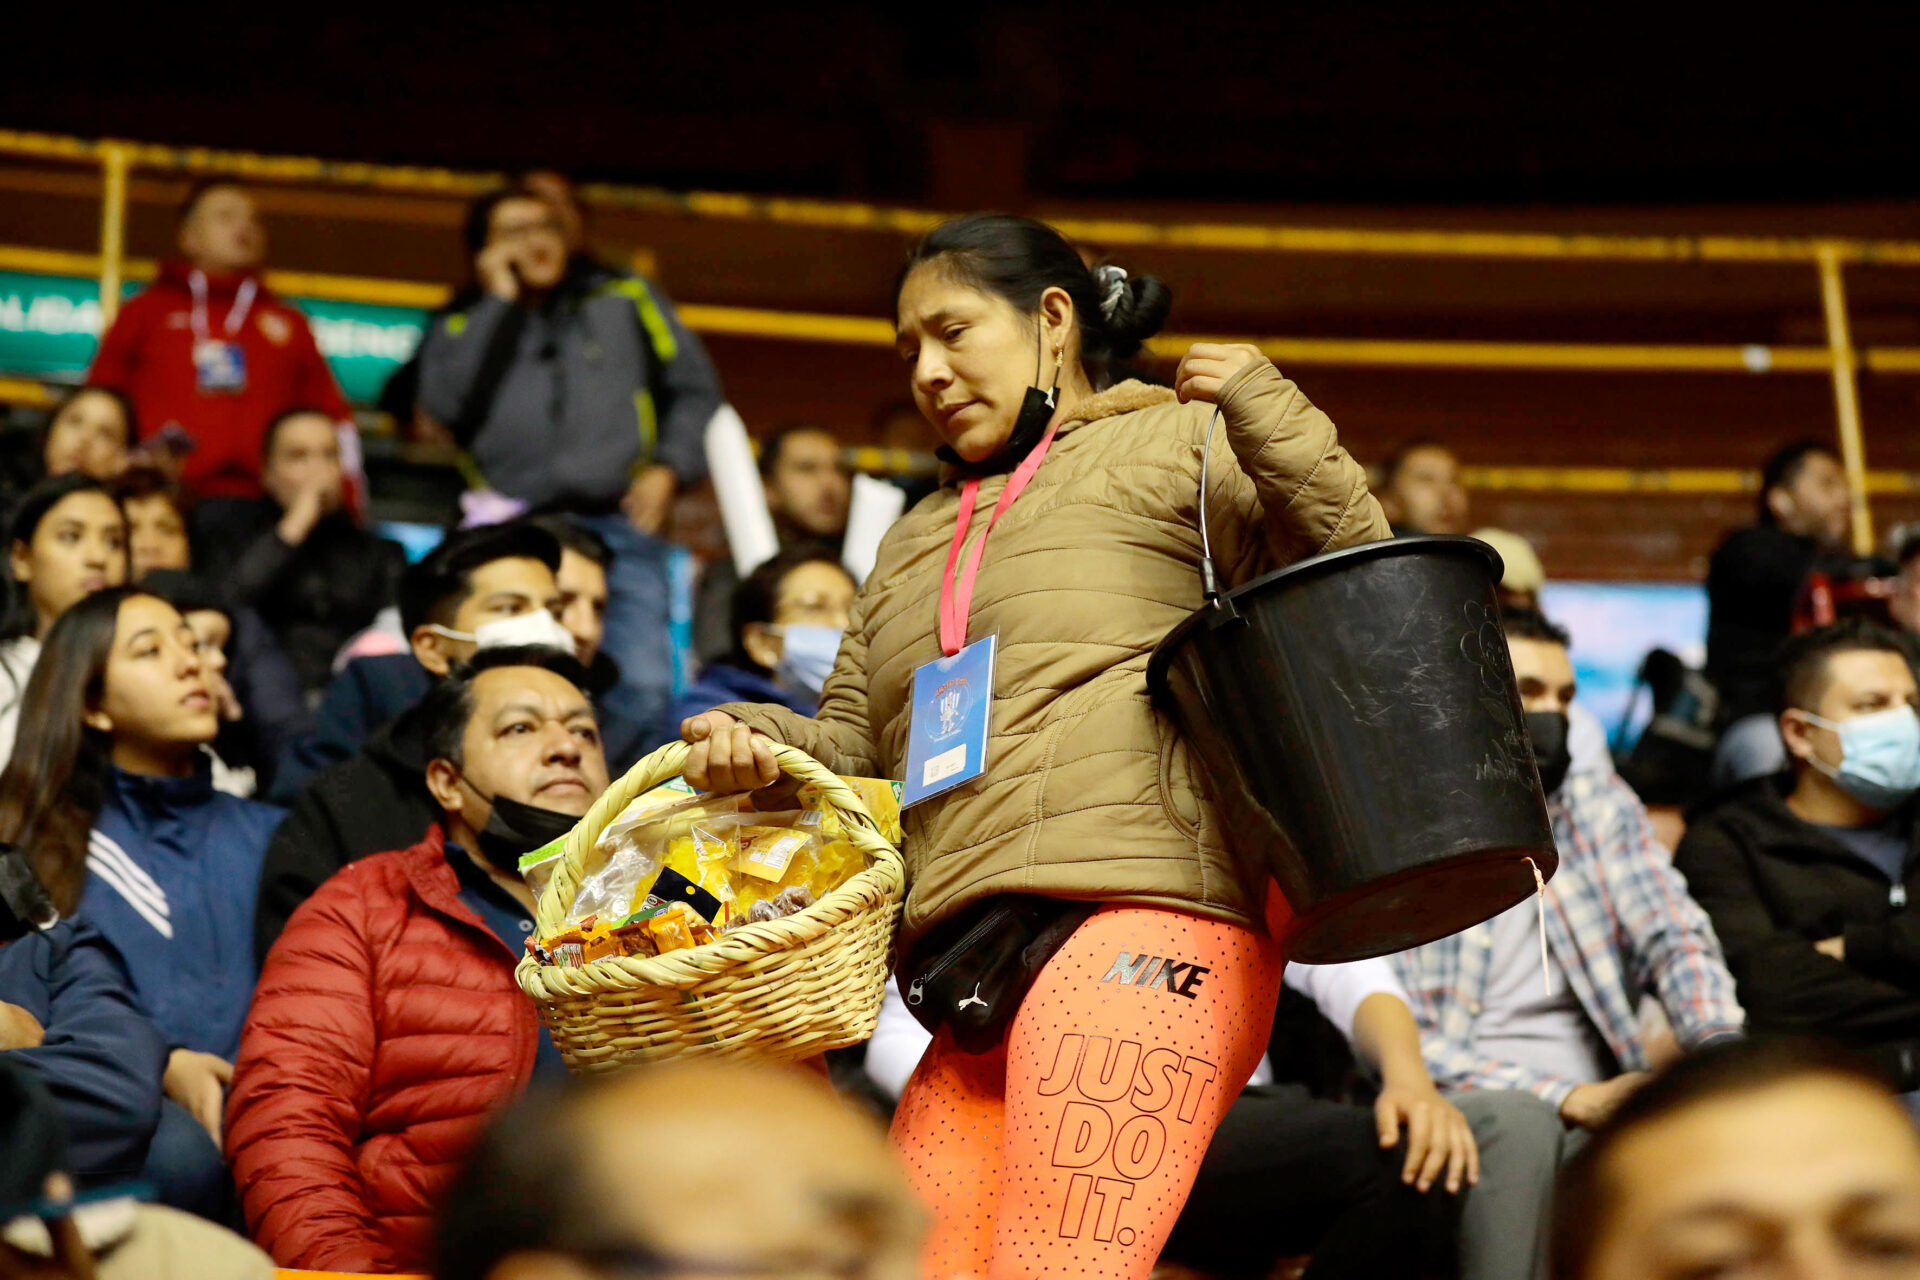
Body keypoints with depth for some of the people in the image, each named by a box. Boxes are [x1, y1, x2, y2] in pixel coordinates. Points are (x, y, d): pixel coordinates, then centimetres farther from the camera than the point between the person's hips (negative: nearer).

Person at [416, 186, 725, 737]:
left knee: (644, 689, -16)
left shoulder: (623, 297, 21)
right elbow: (445, 400, -2)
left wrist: (669, 467, 4)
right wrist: (498, 300, 4)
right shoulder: (462, 328, 19)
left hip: (620, 522, 0)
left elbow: (694, 386, 21)